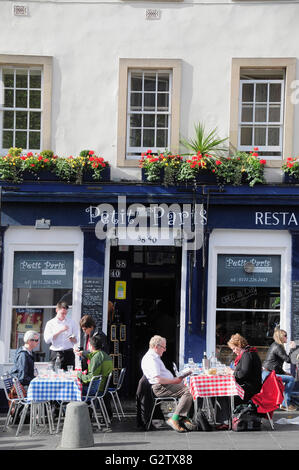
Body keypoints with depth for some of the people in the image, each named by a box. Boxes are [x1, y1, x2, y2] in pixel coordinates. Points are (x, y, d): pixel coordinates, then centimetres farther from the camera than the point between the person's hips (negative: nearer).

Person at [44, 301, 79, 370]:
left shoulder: (71, 322, 14)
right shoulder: (50, 323, 6)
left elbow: (76, 339, 16)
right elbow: (47, 340, -7)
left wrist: (73, 339, -8)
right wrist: (60, 331, -12)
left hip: (69, 354, 2)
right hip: (56, 354, -2)